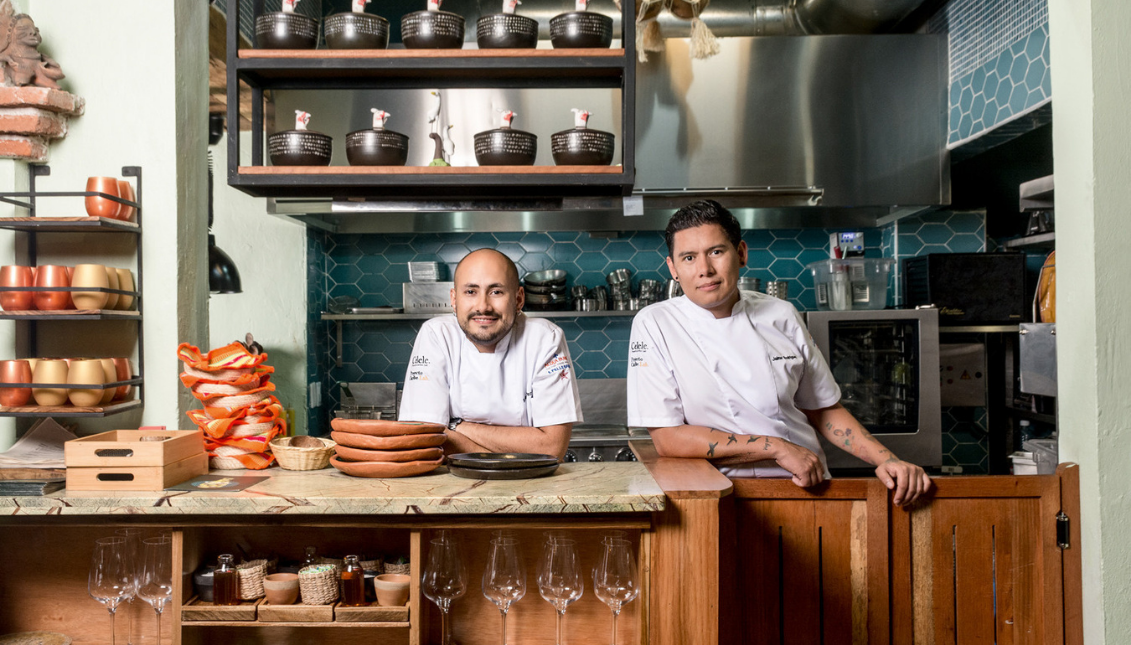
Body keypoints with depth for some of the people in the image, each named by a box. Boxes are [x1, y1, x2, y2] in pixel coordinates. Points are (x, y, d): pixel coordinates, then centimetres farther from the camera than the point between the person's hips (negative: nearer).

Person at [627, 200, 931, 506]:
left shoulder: (781, 316, 7)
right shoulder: (654, 324, -4)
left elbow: (824, 411, 17)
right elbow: (666, 438, -9)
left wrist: (886, 459, 1)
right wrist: (776, 448, -12)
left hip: (809, 485, 3)